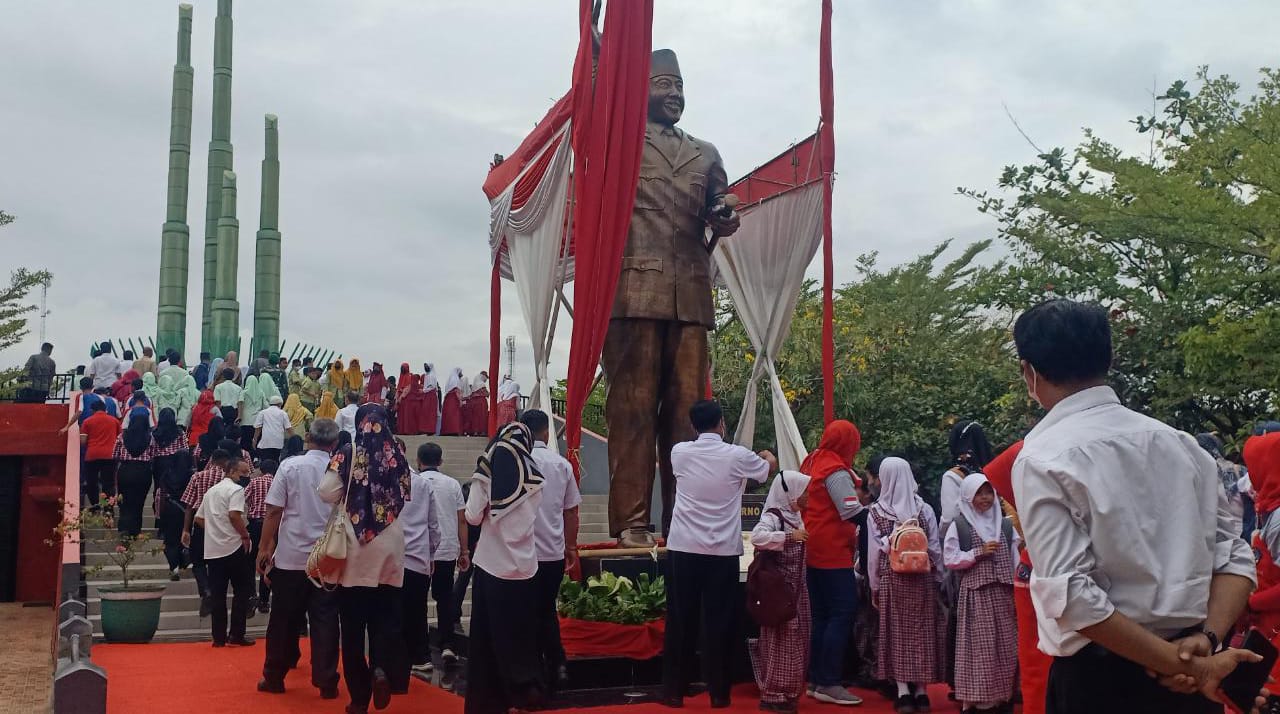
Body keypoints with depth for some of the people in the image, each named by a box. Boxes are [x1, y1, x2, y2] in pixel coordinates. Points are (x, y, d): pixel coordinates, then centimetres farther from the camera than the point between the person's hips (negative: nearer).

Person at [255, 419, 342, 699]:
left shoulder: (290, 466, -4)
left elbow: (274, 511, -6)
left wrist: (264, 548, 3)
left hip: (291, 557, 0)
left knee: (284, 621, 10)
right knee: (325, 622, 4)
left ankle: (274, 677, 19)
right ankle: (326, 682, 5)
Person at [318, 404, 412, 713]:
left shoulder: (347, 454, -7)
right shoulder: (397, 455, 1)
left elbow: (327, 493, -10)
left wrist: (347, 494, 9)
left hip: (355, 550, -2)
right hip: (389, 552, 2)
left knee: (354, 625, 6)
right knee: (385, 618, 12)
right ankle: (381, 668, -14)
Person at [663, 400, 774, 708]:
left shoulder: (679, 452, 2)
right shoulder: (736, 456, -3)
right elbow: (769, 468, 18)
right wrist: (767, 456, 43)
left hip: (683, 549, 1)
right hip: (723, 551, -1)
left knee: (680, 621, 6)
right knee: (719, 622, 5)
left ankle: (674, 691, 12)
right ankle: (719, 693, 11)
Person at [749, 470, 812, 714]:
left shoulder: (795, 516, 13)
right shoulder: (773, 516, -15)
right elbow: (757, 536, -34)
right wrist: (789, 536, -32)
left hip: (796, 586, 9)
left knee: (796, 640, 13)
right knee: (780, 641, -5)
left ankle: (788, 691, 23)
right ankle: (773, 694, 3)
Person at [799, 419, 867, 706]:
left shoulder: (812, 462, 11)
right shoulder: (836, 471, -15)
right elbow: (852, 512, -20)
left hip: (813, 550, 9)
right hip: (833, 552, -9)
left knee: (821, 615, 13)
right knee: (844, 612, -8)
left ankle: (816, 679, 15)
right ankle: (829, 684, -10)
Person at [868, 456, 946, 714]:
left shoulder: (875, 512, -4)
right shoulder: (925, 510, -2)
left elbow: (874, 553, -3)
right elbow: (935, 549, -1)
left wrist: (875, 586, 5)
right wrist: (937, 579, 10)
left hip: (891, 579, -1)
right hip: (922, 578, 1)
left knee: (897, 632, 5)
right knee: (922, 631, 9)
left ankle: (903, 691, 1)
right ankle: (920, 690, 10)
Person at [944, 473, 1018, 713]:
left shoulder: (1005, 524, 11)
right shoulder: (958, 525, 0)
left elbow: (1016, 559, 10)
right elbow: (949, 560, -5)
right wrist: (978, 552, -12)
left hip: (1003, 593, 4)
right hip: (975, 594, -4)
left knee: (1007, 646, 5)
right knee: (979, 647, -3)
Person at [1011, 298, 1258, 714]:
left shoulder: (1042, 460, -13)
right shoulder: (1181, 444, 6)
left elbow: (1072, 597, -21)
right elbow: (1235, 558, 3)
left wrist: (1191, 665, -16)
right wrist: (1206, 640, -9)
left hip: (1100, 679, -5)